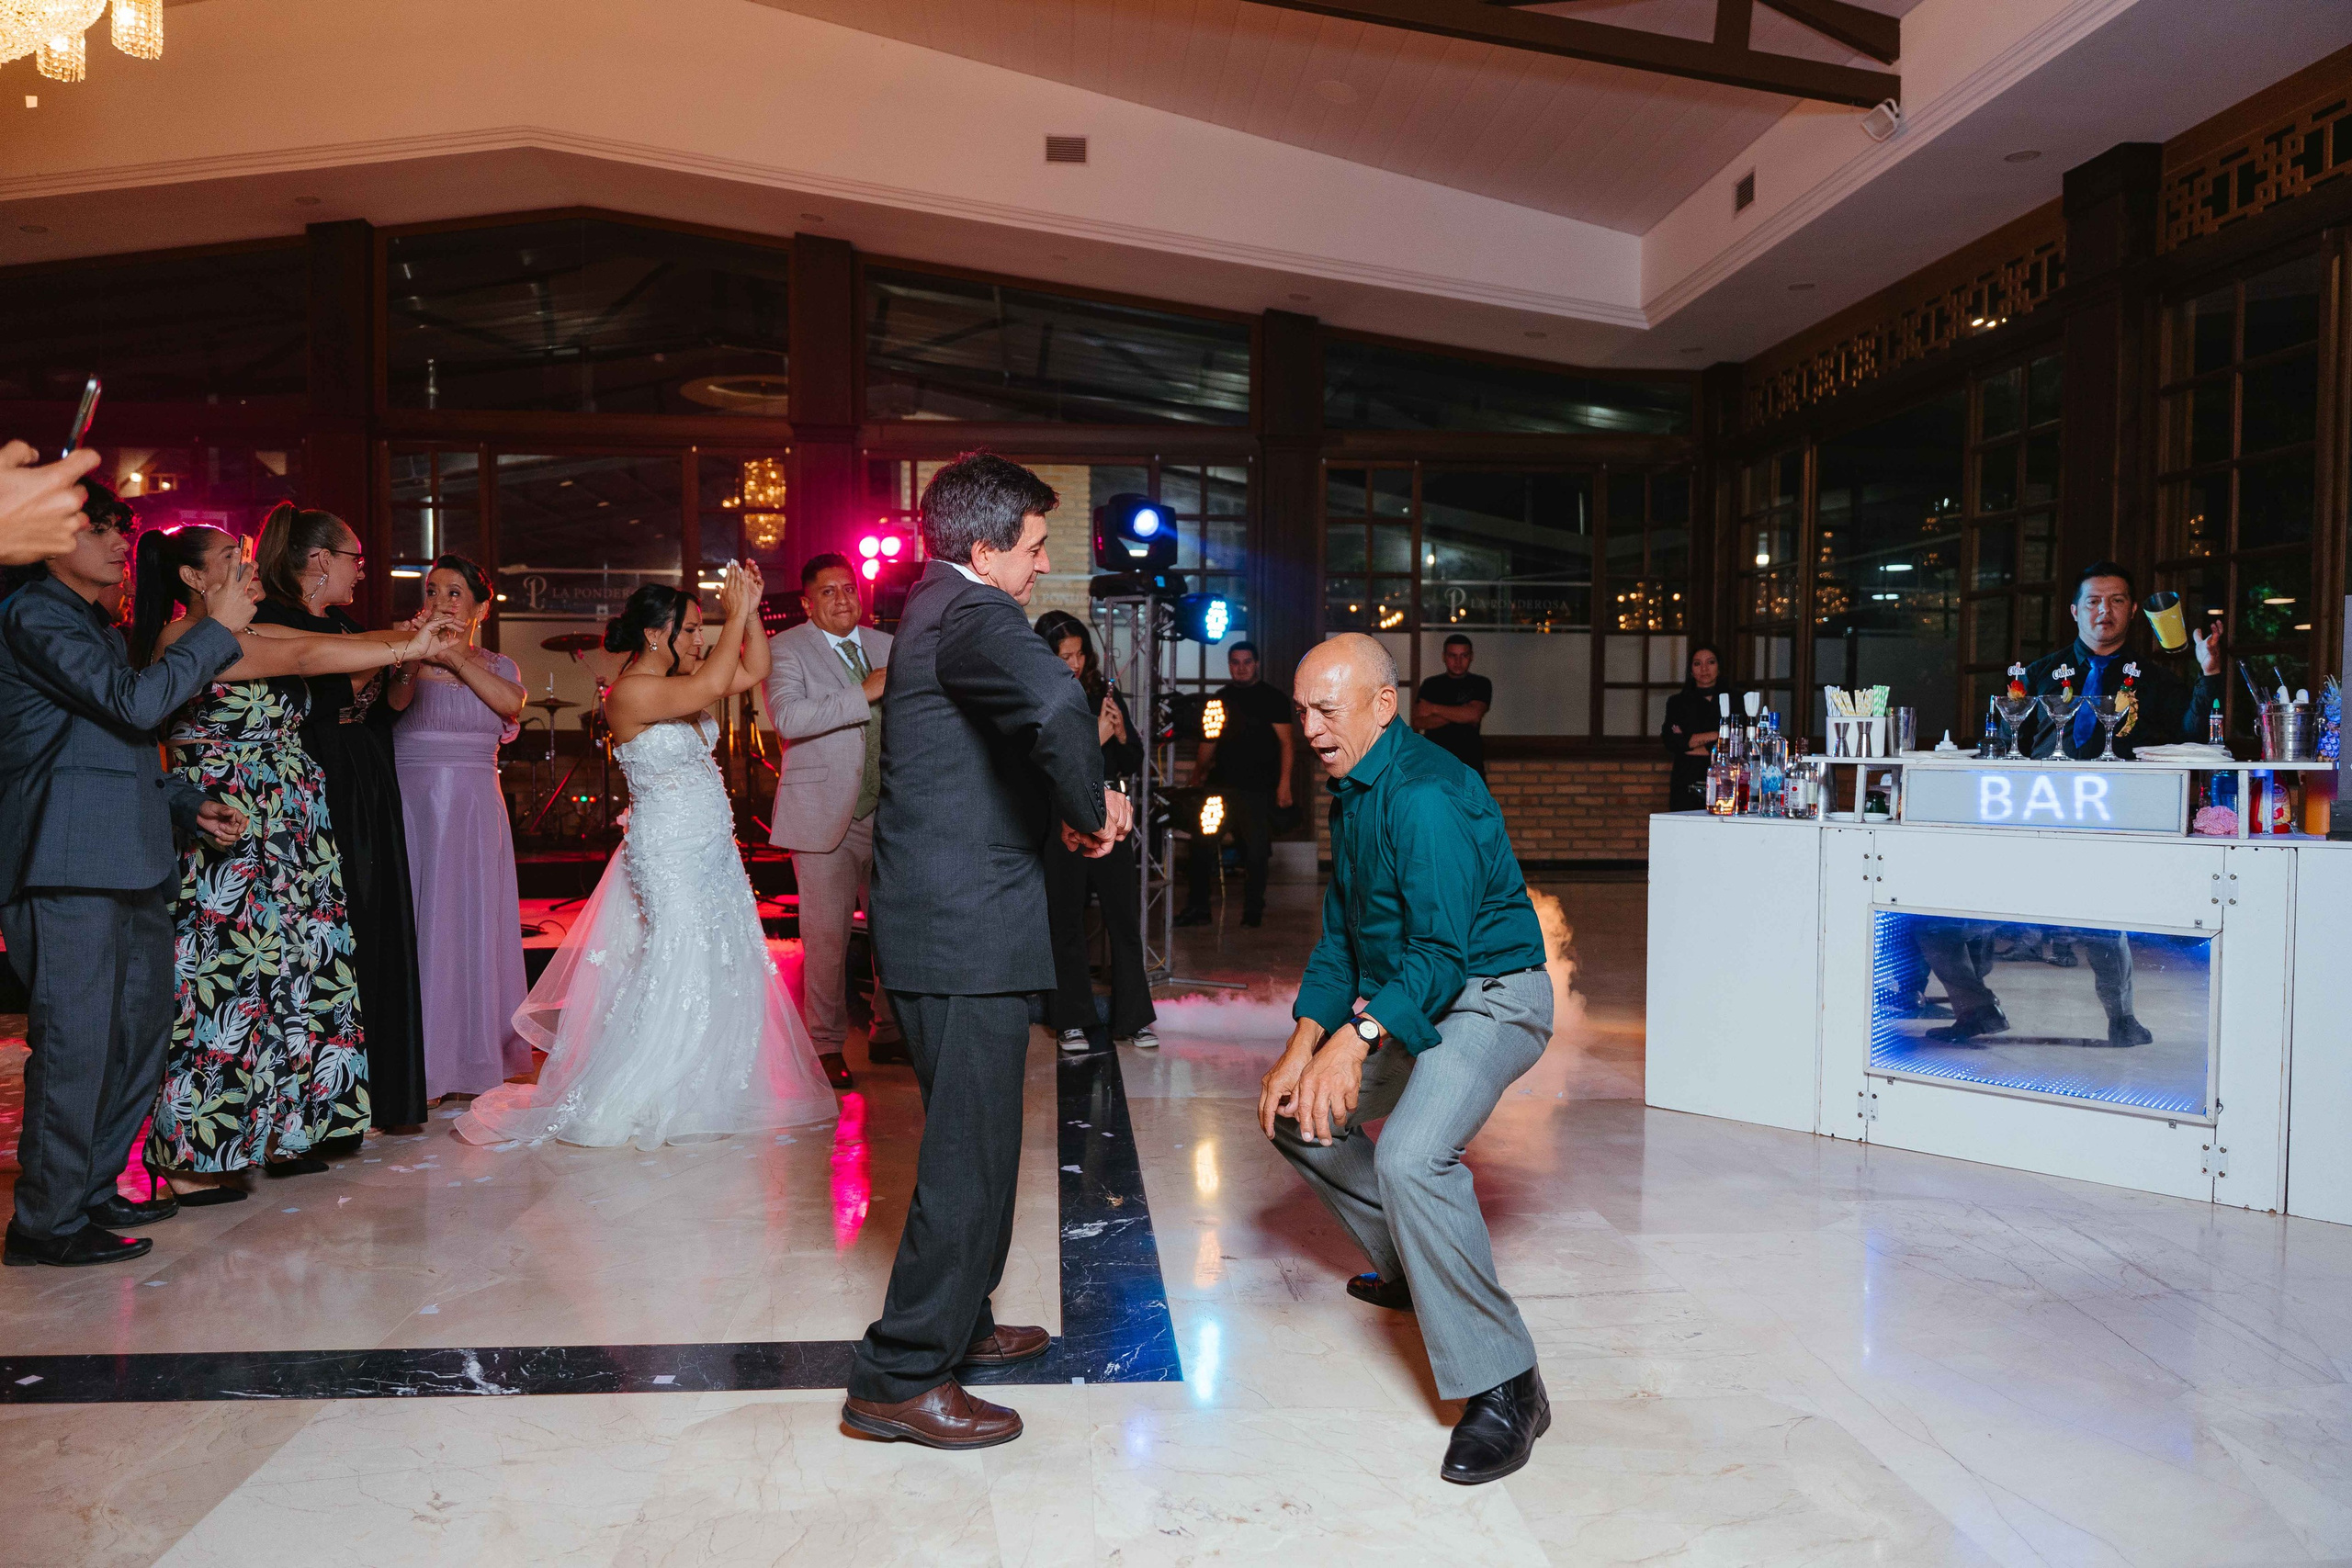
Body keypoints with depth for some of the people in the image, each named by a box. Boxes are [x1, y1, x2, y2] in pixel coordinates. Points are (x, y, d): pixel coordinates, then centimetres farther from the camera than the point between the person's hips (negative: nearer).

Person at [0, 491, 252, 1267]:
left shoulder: (98, 628, 24)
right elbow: (136, 703, -17)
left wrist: (188, 804, 15)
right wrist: (218, 630, -10)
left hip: (128, 865, 10)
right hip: (70, 863, -10)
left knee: (141, 1029, 13)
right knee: (75, 1040, -6)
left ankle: (93, 1190, 24)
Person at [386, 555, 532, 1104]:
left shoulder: (496, 665, 9)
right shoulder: (406, 659, 3)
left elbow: (512, 701, -14)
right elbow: (394, 700, -19)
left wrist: (455, 658, -23)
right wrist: (412, 663, -39)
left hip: (474, 810, 2)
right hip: (410, 805, -2)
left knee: (472, 923, 5)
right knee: (412, 925, -2)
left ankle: (474, 1059, 16)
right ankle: (419, 1064, 6)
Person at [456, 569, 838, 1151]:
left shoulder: (677, 680, 10)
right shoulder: (630, 693, -16)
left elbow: (754, 671, 13)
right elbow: (711, 688, -30)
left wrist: (751, 610, 1)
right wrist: (735, 617, -21)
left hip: (710, 851, 9)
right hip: (670, 856, -9)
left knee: (724, 968, 10)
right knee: (681, 968, -8)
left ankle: (702, 1092, 22)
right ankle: (641, 1103, 4)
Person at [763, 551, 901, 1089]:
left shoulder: (886, 646, 13)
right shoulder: (785, 649, -4)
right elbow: (788, 717, -22)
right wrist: (864, 693, -24)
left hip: (886, 813, 5)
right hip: (824, 816, -5)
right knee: (828, 934, -1)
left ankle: (890, 1033, 25)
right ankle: (827, 1045, 14)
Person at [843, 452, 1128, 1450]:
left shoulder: (937, 610, 17)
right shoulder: (971, 613, -16)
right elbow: (1054, 704, -37)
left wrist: (1077, 802, 8)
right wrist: (1094, 810, -20)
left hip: (936, 919, 11)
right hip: (969, 929, -11)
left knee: (969, 1141, 22)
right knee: (972, 1154, -2)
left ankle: (958, 1324, 37)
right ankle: (900, 1379, 8)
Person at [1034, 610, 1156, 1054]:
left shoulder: (1103, 696, 6)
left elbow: (1134, 766, 10)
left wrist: (1121, 732, -9)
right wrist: (1095, 739, -17)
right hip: (1060, 829, -2)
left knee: (1125, 920, 1)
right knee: (1067, 925, 4)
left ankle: (1133, 1020, 8)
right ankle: (1073, 1022, 15)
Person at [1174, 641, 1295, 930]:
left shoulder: (1271, 698, 1)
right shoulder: (1220, 699, 15)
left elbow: (1286, 741, -3)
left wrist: (1284, 783, -12)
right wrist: (1197, 777, 12)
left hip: (1258, 789, -4)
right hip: (1220, 785, 4)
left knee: (1256, 851, -1)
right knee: (1202, 843, -2)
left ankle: (1253, 912, 12)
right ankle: (1197, 908, 5)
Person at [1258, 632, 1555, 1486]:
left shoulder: (1427, 795, -22)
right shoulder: (1350, 792, 9)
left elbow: (1443, 951, -28)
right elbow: (1341, 934, 12)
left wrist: (1356, 1040, -39)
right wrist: (1301, 1048, 3)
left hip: (1488, 996, -10)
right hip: (1400, 999, 10)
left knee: (1410, 1155, -32)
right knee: (1296, 1112, 18)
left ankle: (1505, 1387, -20)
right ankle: (1411, 1267, 34)